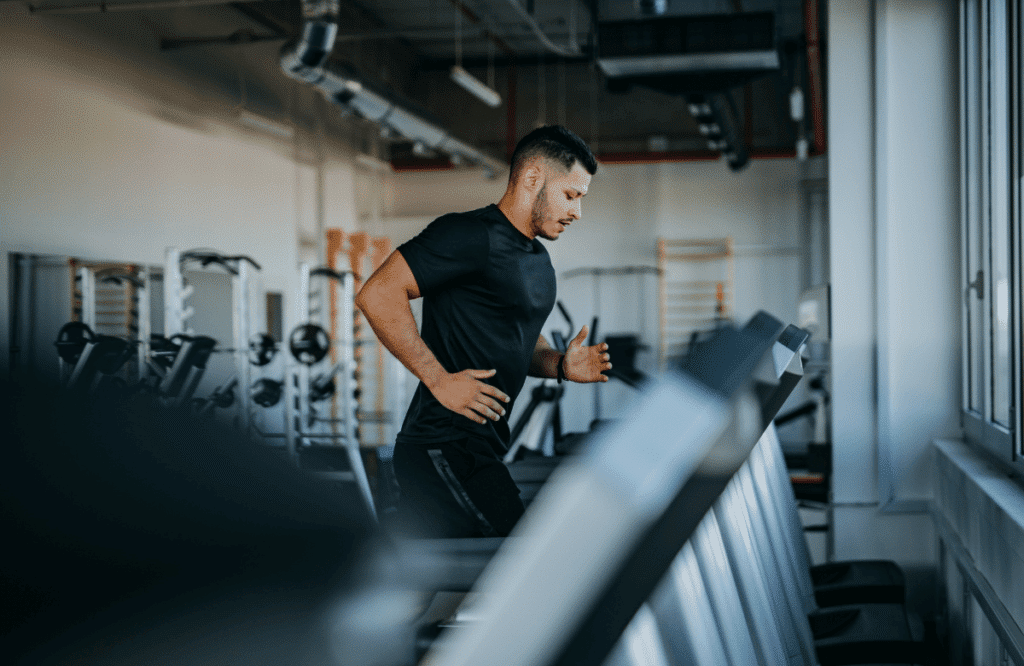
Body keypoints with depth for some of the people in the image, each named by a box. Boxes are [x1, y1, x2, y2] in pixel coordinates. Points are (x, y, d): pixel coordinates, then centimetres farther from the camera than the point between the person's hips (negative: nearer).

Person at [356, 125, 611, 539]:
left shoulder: (538, 260, 19)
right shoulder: (471, 236, -13)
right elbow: (377, 295, -20)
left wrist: (559, 365, 9)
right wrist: (440, 380, -21)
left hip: (480, 449, 10)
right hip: (445, 450, -10)